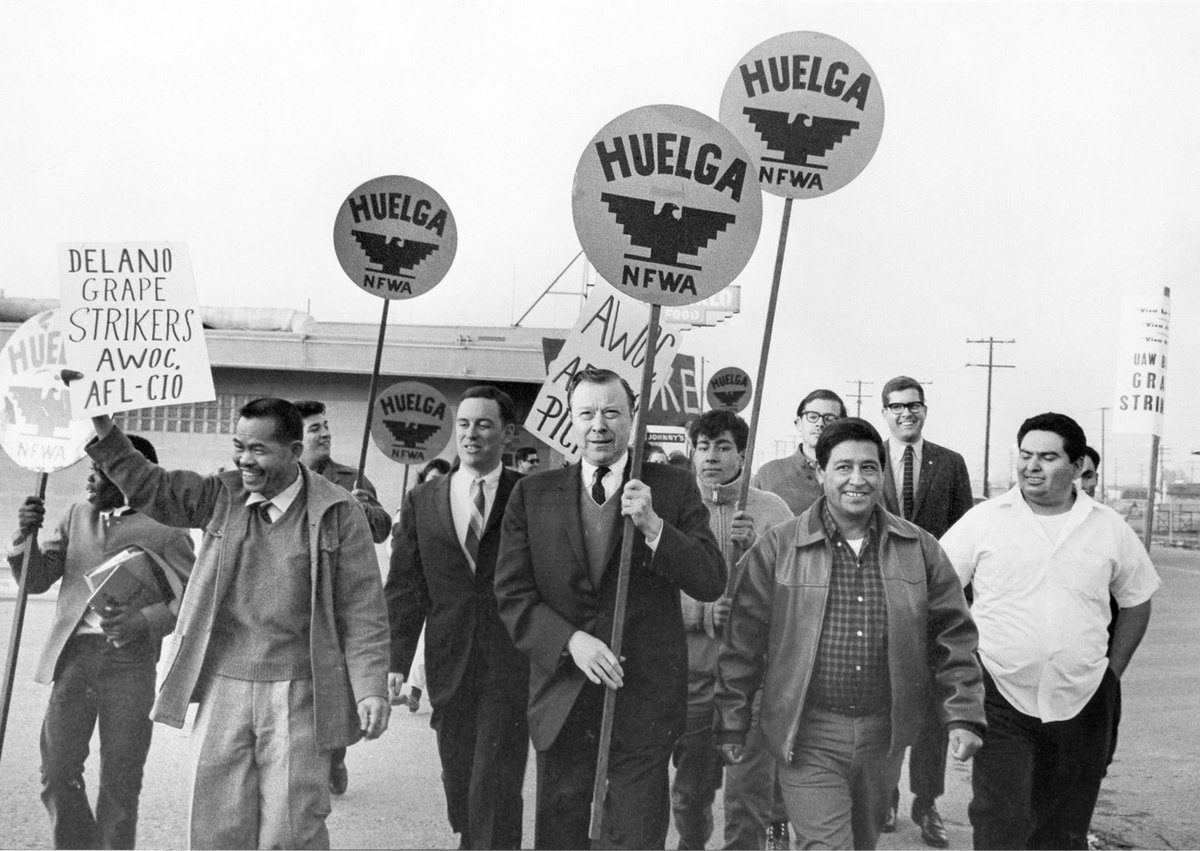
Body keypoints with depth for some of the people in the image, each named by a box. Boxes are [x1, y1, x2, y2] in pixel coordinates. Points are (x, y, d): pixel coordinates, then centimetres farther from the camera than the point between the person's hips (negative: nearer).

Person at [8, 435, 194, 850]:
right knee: (57, 772, 1)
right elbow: (36, 579, 14)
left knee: (120, 781, 3)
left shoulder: (165, 529, 0)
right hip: (74, 652, 4)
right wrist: (26, 533, -5)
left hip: (130, 657, -4)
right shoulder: (78, 516, 14)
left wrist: (144, 620, -19)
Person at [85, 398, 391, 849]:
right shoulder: (220, 497, 6)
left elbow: (363, 612, -6)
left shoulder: (338, 514, -5)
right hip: (223, 688, 3)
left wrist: (371, 689, -12)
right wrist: (97, 422, -5)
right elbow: (144, 484, 6)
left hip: (299, 695, -3)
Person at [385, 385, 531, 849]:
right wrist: (394, 662, -2)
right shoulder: (422, 502, 9)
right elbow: (404, 589, 6)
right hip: (450, 667, 3)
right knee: (459, 783, 14)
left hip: (511, 666, -3)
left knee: (495, 787, -7)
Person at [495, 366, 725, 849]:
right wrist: (571, 640, -14)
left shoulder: (674, 489, 1)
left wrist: (653, 525, -18)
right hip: (561, 698, 2)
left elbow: (712, 583, -5)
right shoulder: (533, 495, 5)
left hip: (645, 701, -2)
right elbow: (512, 595, 0)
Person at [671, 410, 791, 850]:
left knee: (750, 792, -2)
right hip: (691, 670, 2)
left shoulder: (772, 511, 0)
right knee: (689, 790, 16)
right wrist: (703, 615, -16)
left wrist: (754, 546, -19)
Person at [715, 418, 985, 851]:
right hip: (808, 737, -3)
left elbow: (952, 637, 6)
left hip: (884, 735, 4)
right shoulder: (777, 548, -5)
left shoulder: (920, 549, 3)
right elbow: (743, 641, -3)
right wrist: (732, 724, -2)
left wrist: (963, 716, -2)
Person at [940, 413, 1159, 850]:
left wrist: (1113, 670, 9)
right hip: (1001, 698, -2)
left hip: (1082, 703, 2)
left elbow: (1136, 601, 15)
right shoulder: (983, 519, -3)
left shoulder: (1110, 528, 3)